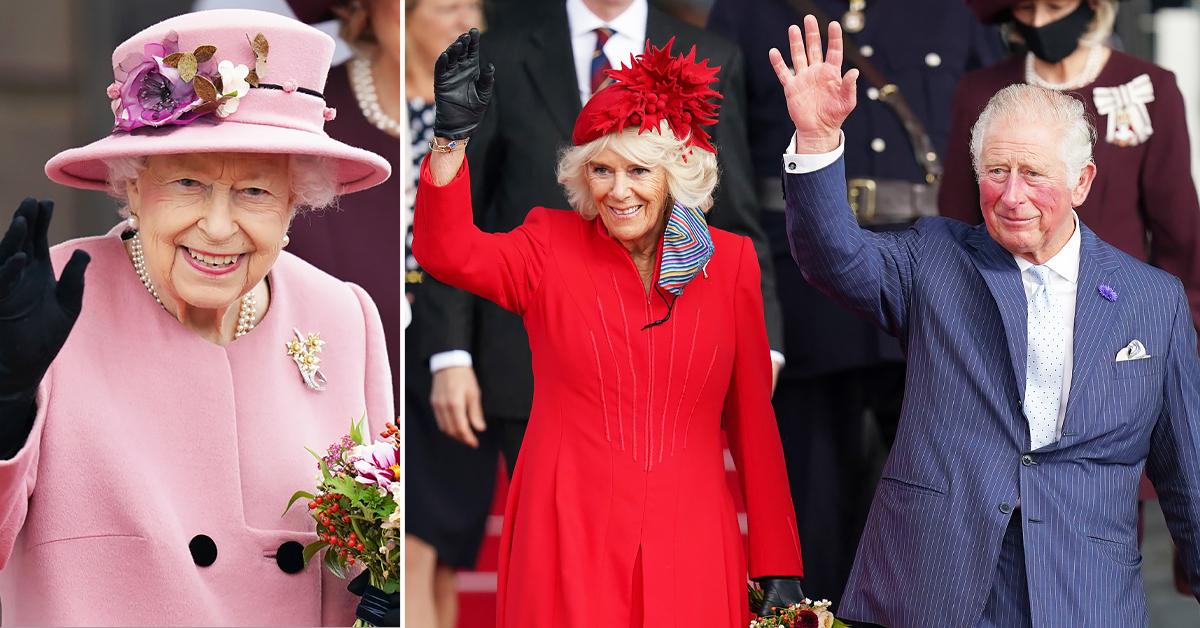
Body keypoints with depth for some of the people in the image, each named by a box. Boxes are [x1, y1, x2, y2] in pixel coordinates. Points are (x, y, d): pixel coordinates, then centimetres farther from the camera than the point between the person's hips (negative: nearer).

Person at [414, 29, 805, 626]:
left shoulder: (729, 260, 4)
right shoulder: (551, 247, 1)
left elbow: (752, 415, 6)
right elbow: (446, 253, -17)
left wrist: (777, 564, 4)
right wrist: (451, 134, -31)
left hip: (689, 544, 1)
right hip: (571, 536, -1)